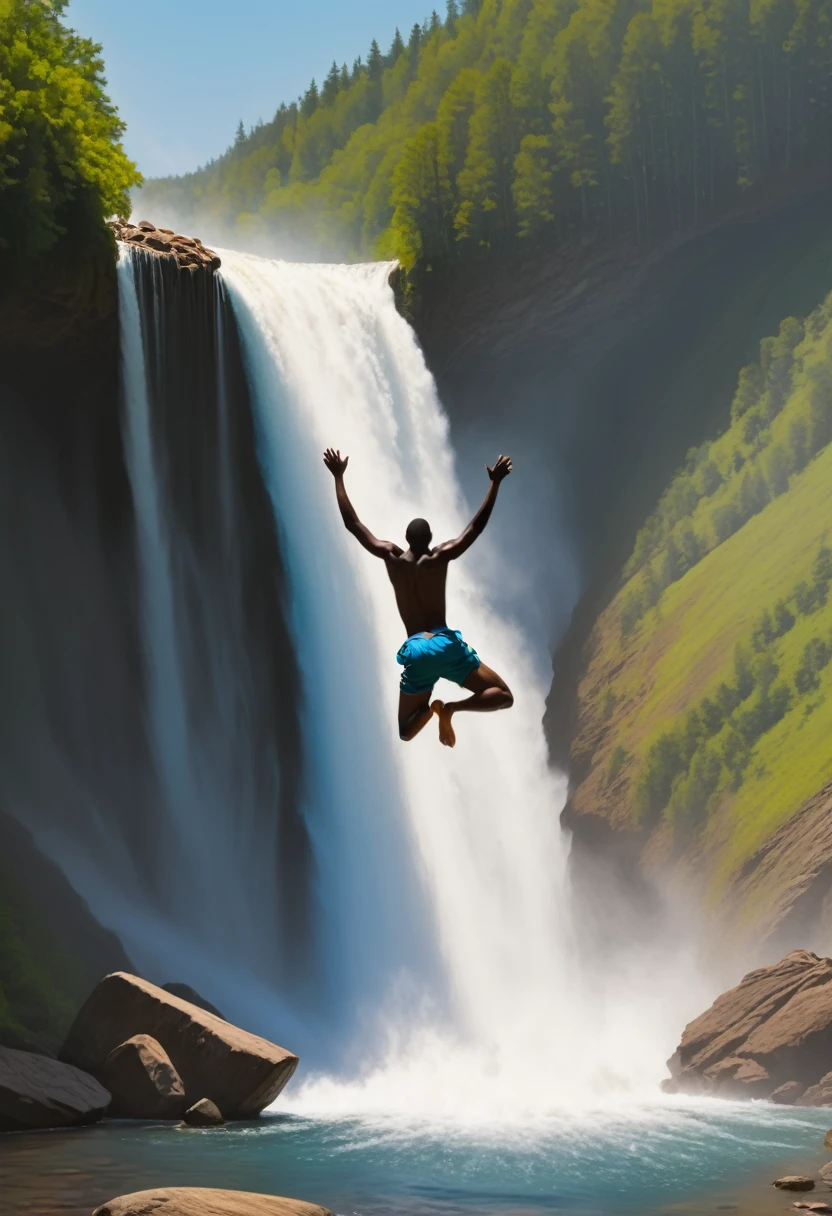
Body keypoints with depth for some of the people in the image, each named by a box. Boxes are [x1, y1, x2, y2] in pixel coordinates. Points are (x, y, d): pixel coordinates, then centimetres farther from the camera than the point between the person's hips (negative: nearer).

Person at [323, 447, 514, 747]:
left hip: (416, 652, 2)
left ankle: (428, 707, -23)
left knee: (406, 732, 14)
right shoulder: (440, 557, -2)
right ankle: (451, 708, -22)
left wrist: (339, 477, 10)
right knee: (503, 696, 4)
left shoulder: (391, 557, 2)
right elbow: (476, 526, -2)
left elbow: (352, 523, 6)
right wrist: (495, 483, 2)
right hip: (446, 644, -2)